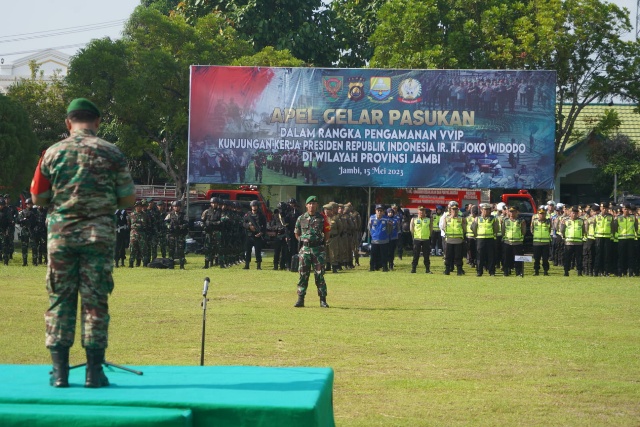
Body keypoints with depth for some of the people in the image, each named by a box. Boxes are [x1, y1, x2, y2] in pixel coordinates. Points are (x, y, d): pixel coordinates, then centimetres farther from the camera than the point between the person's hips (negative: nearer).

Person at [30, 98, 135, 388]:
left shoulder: (52, 153, 1)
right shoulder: (111, 154, -2)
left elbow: (38, 197, 6)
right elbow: (128, 200, 0)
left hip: (60, 234, 1)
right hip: (99, 234, -1)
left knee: (60, 300, 7)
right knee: (96, 301, 3)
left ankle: (60, 371, 4)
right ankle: (94, 372, 3)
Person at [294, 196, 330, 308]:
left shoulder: (322, 218, 2)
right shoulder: (301, 218, 6)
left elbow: (327, 233, 10)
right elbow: (297, 234, 18)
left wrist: (323, 242, 2)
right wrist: (302, 242, 8)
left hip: (318, 249, -2)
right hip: (305, 249, 2)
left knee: (319, 275, -2)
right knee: (303, 275, 2)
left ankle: (323, 300, 1)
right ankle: (300, 299, 6)